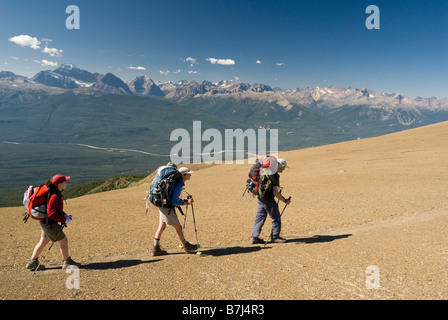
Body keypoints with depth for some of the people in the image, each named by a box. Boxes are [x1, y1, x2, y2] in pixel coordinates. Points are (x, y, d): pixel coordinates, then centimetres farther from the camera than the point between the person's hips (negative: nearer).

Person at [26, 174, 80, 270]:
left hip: (45, 222, 10)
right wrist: (64, 220, -21)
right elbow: (51, 213, -29)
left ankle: (32, 262, 32)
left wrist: (65, 215, 6)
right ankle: (67, 262, 15)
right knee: (64, 240, 2)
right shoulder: (54, 196, -25)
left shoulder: (57, 193, 5)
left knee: (43, 242, 21)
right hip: (50, 223, -10)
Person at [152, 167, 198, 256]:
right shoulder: (179, 185, -22)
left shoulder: (178, 182, 9)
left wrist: (184, 200, 7)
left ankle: (156, 249, 20)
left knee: (162, 227, 14)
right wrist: (186, 203, -16)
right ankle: (187, 247, 19)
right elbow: (173, 201, -26)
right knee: (178, 228, 4)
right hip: (167, 208, -10)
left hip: (163, 206, 10)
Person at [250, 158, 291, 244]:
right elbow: (275, 192, -22)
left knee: (260, 217, 12)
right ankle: (275, 236, 18)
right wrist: (285, 200, -13)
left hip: (260, 198, 9)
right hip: (268, 200, -9)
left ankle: (254, 237, 13)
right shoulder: (274, 176, -19)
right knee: (276, 218, 7)